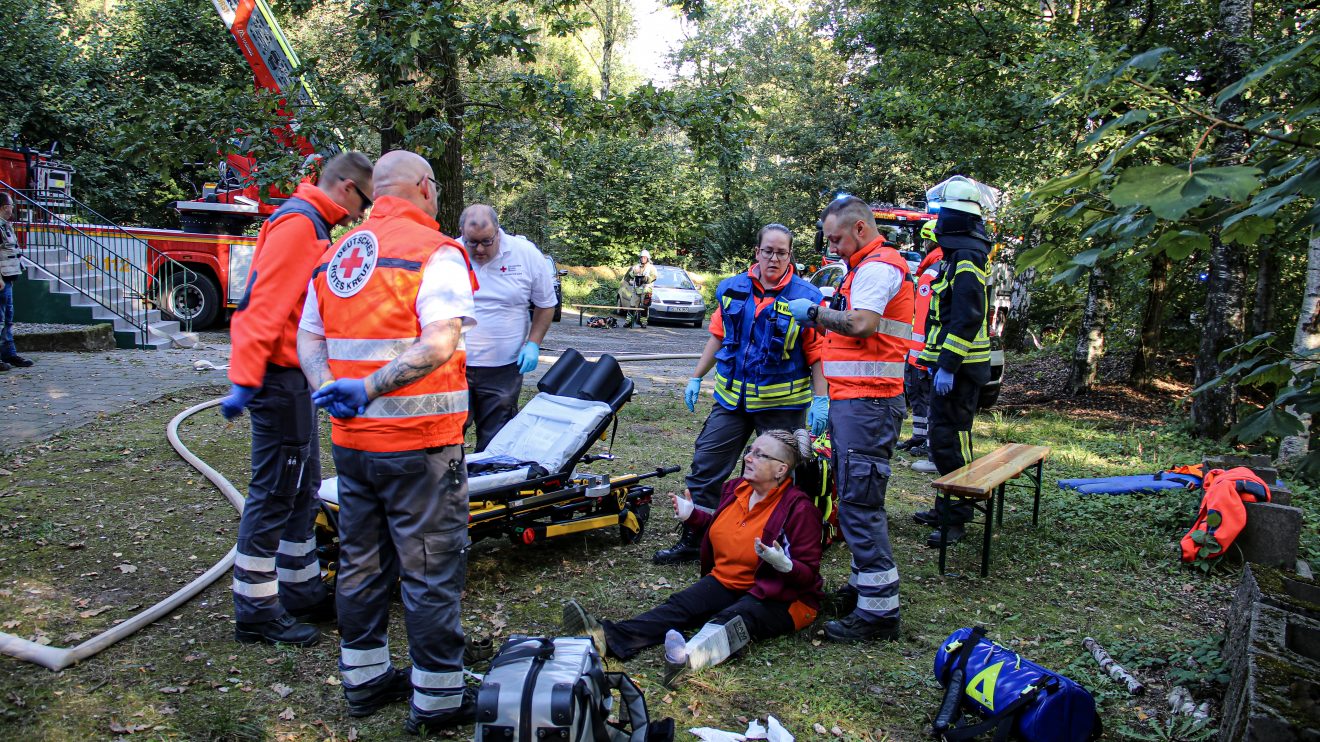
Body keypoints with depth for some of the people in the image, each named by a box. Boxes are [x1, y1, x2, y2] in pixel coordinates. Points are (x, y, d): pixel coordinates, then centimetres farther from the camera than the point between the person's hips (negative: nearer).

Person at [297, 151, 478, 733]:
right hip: (418, 443, -7)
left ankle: (364, 679, 31)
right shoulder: (434, 252, -11)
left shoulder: (336, 255, 13)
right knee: (431, 571, 3)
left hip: (351, 439, 7)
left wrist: (328, 388, -7)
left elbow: (308, 339, 9)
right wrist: (370, 387, -23)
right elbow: (440, 344, -24)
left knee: (361, 562, 18)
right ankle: (437, 700, 14)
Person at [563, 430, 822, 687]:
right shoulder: (735, 488, 6)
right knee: (680, 605, -19)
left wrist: (784, 565, -35)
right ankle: (608, 638, -41)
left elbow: (809, 575, -14)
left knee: (736, 617, -37)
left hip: (778, 598, -6)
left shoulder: (799, 508, -14)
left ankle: (689, 657, -69)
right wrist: (693, 515, 12)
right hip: (725, 580, 7)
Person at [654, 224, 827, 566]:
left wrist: (820, 400, -13)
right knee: (704, 467, 5)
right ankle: (692, 541, 17)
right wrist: (696, 378, 12)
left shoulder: (806, 298, -8)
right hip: (732, 398, 4)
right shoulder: (732, 289, 5)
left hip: (781, 405, -4)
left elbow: (817, 354, -8)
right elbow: (718, 336, 13)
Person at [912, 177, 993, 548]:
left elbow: (967, 318, -24)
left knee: (950, 439, -7)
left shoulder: (967, 258, -16)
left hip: (958, 369, -11)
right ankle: (945, 507, 28)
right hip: (950, 365, 11)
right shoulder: (959, 253, 17)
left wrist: (947, 365, -25)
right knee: (945, 436, 17)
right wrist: (936, 357, 23)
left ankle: (956, 520, 0)